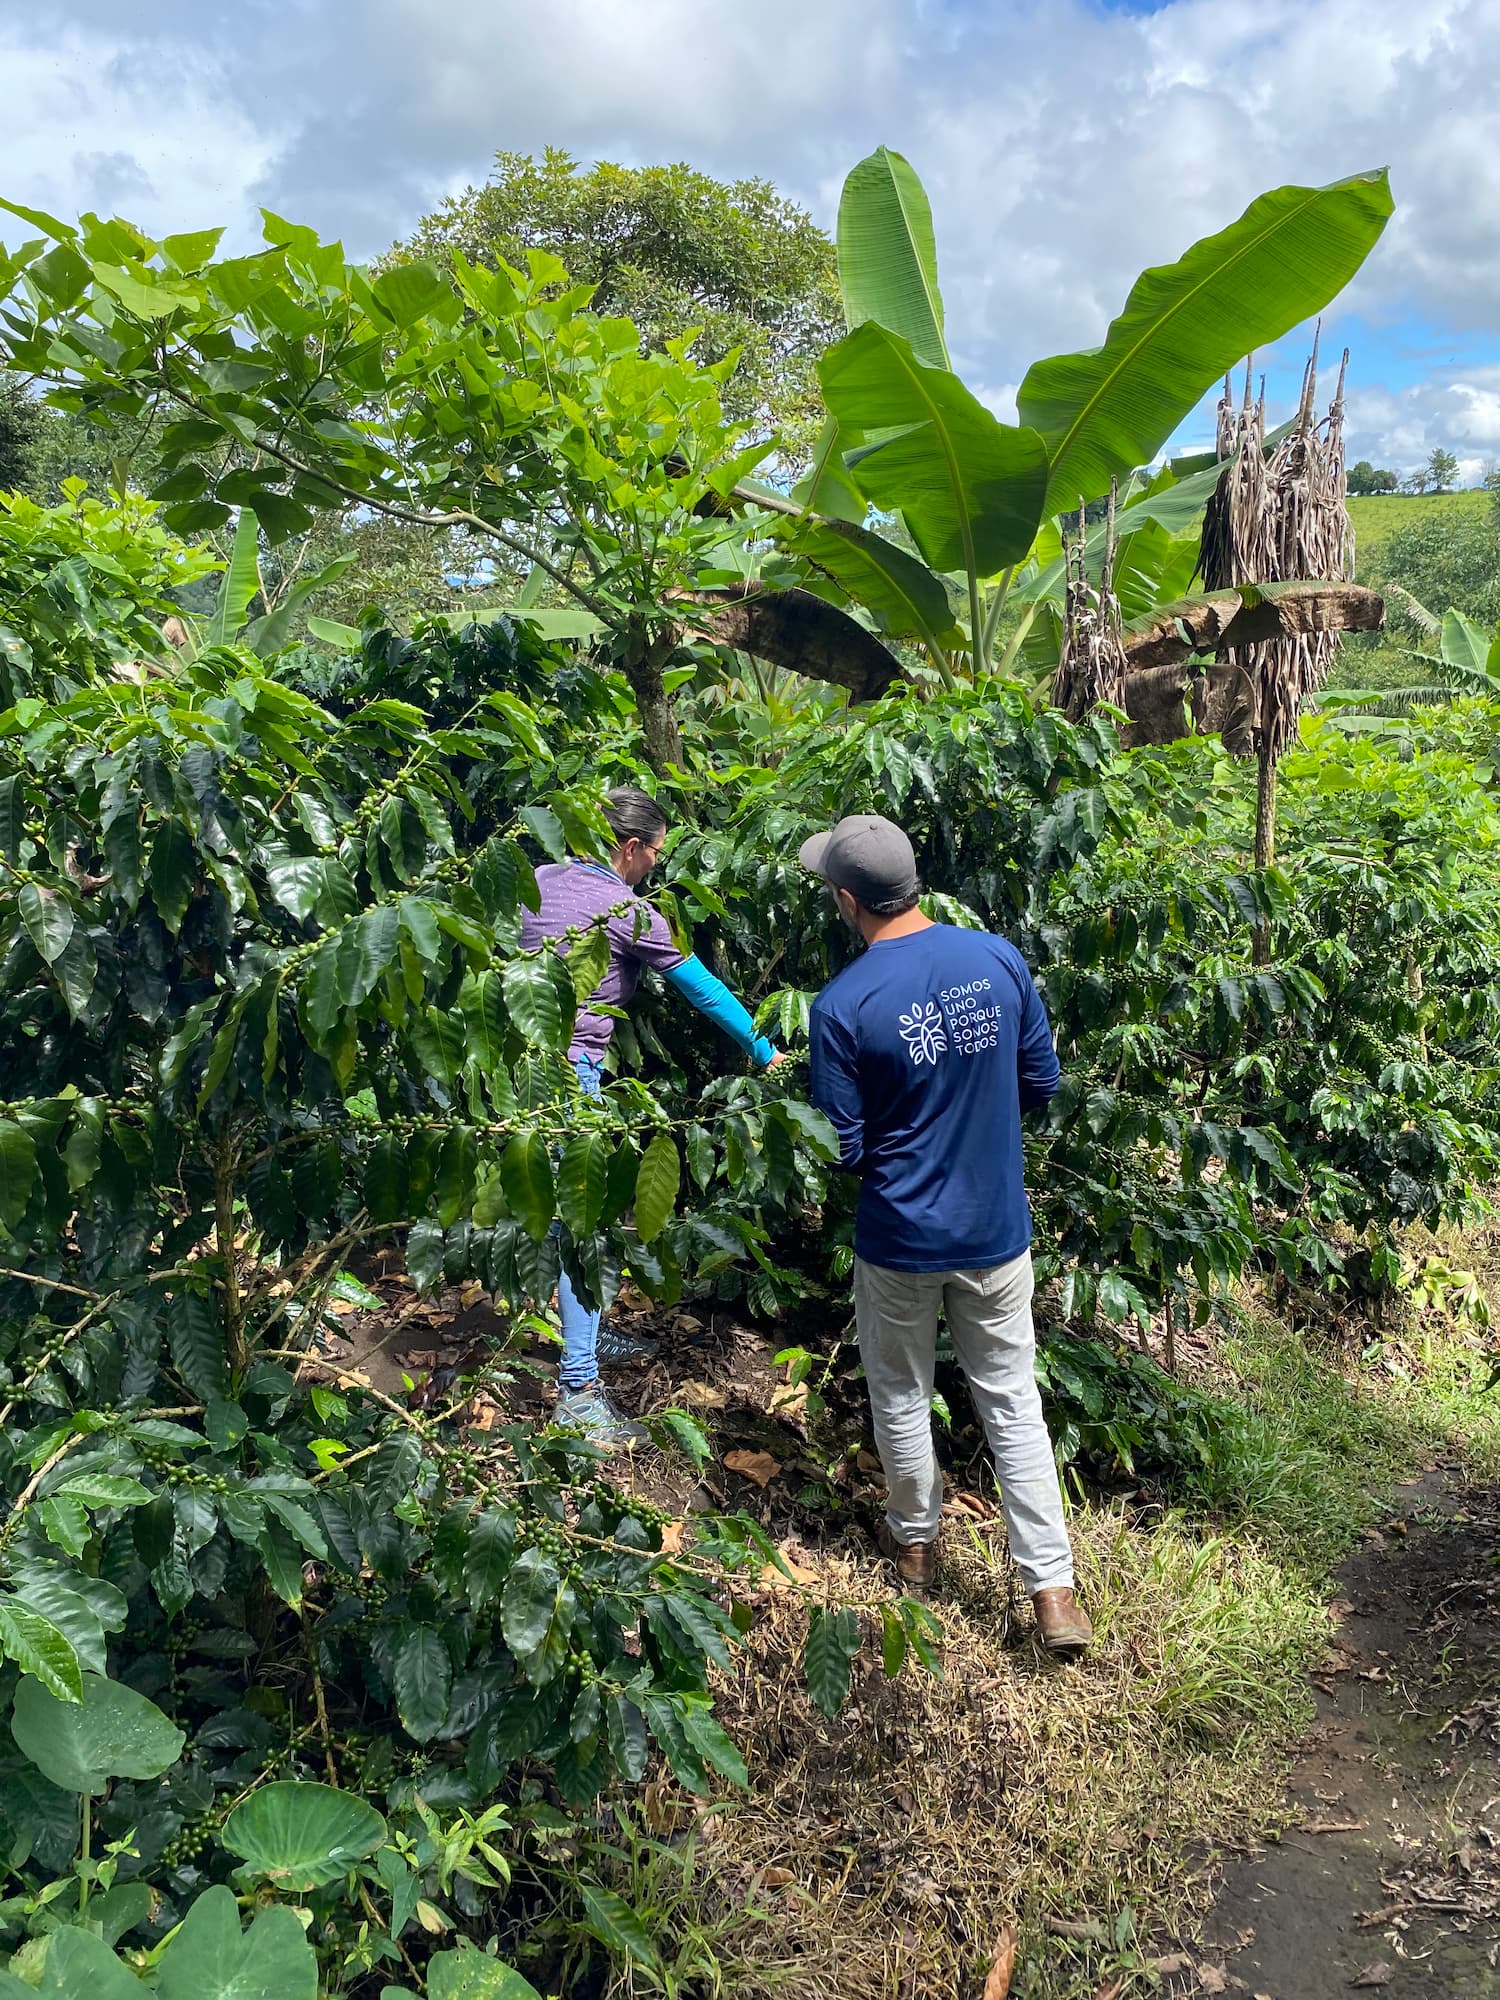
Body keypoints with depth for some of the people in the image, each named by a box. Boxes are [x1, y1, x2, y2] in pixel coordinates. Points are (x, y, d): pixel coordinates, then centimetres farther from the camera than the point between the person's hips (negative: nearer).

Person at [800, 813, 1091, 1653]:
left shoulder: (843, 1006, -20)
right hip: (998, 1229, 3)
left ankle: (916, 1540, 40)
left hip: (901, 1239, -3)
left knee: (902, 1396, 20)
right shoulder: (999, 958, -9)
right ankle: (1054, 1590, 16)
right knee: (1013, 1400, 14)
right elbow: (1043, 1081, 2)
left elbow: (845, 1150, -12)